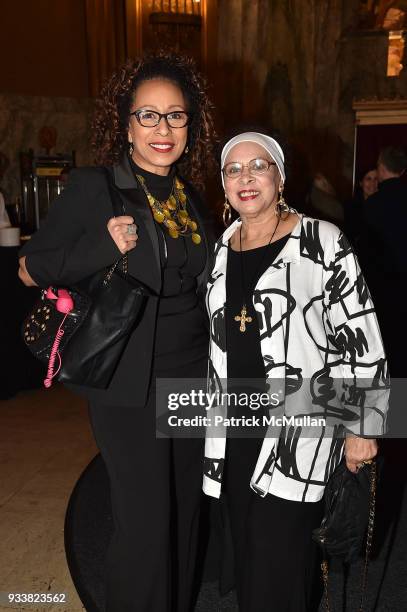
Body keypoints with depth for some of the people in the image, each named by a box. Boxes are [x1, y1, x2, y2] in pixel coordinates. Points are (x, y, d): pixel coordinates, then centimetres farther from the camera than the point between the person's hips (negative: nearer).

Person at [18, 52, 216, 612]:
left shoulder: (190, 198, 10)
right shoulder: (93, 187, -8)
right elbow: (31, 268, -7)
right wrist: (105, 245, -20)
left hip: (193, 377, 6)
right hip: (129, 385, -6)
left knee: (185, 513, 18)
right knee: (145, 523, 1)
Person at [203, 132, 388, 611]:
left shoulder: (322, 243, -10)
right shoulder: (221, 249, 8)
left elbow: (360, 340, -10)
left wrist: (363, 428, -9)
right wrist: (215, 411, 19)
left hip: (300, 429, -5)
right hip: (234, 428, 6)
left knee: (276, 569, 0)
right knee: (246, 550, 18)